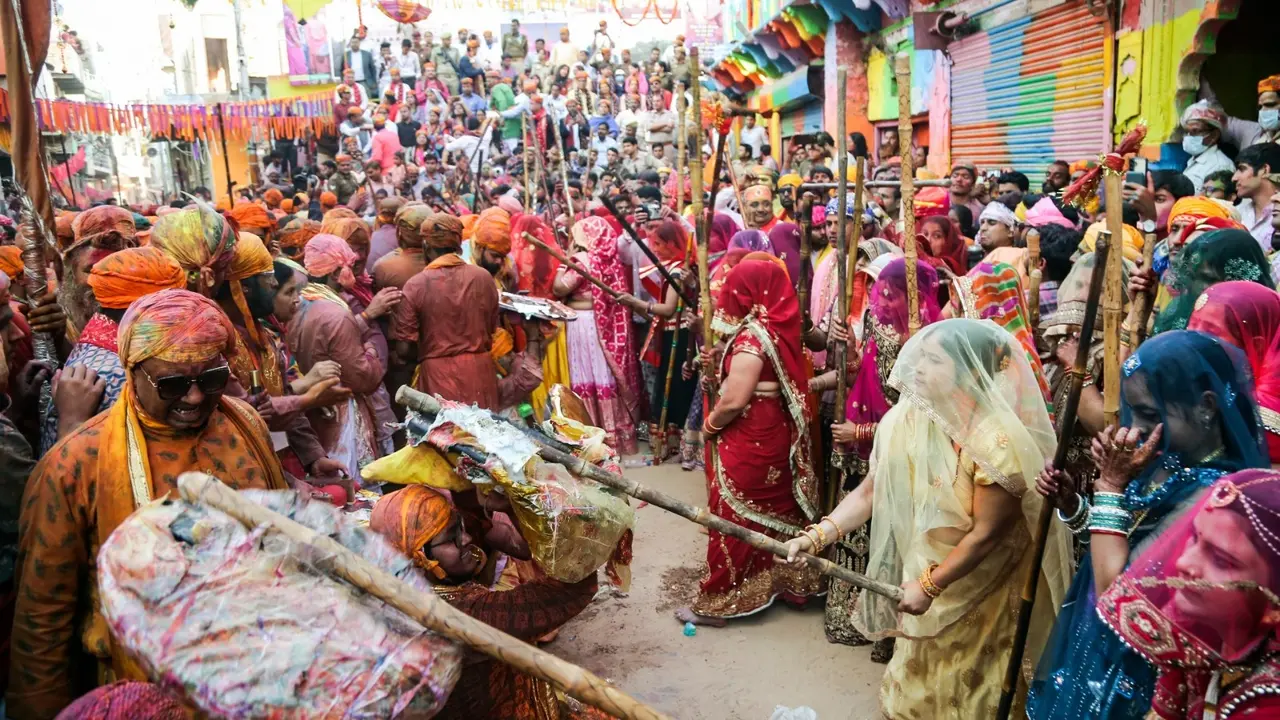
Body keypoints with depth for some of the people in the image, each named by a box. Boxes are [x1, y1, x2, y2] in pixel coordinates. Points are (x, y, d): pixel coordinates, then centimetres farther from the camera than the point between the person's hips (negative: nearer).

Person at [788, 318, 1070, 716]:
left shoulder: (996, 440, -29)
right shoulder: (905, 418, -13)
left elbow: (986, 534, -24)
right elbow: (869, 491, -9)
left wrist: (931, 585, -19)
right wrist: (818, 535, -21)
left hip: (976, 588, -5)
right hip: (920, 567, 5)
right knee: (916, 681, 25)